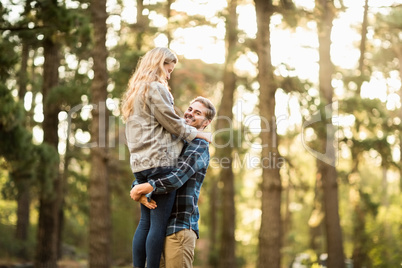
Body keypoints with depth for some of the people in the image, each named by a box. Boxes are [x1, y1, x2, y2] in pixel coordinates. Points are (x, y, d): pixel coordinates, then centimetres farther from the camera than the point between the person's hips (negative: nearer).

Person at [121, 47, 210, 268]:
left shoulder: (135, 92, 23)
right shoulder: (156, 88, -6)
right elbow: (173, 123, -6)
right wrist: (195, 134, 10)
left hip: (139, 163, 9)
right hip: (160, 159, -9)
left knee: (146, 221, 8)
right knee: (159, 222, -7)